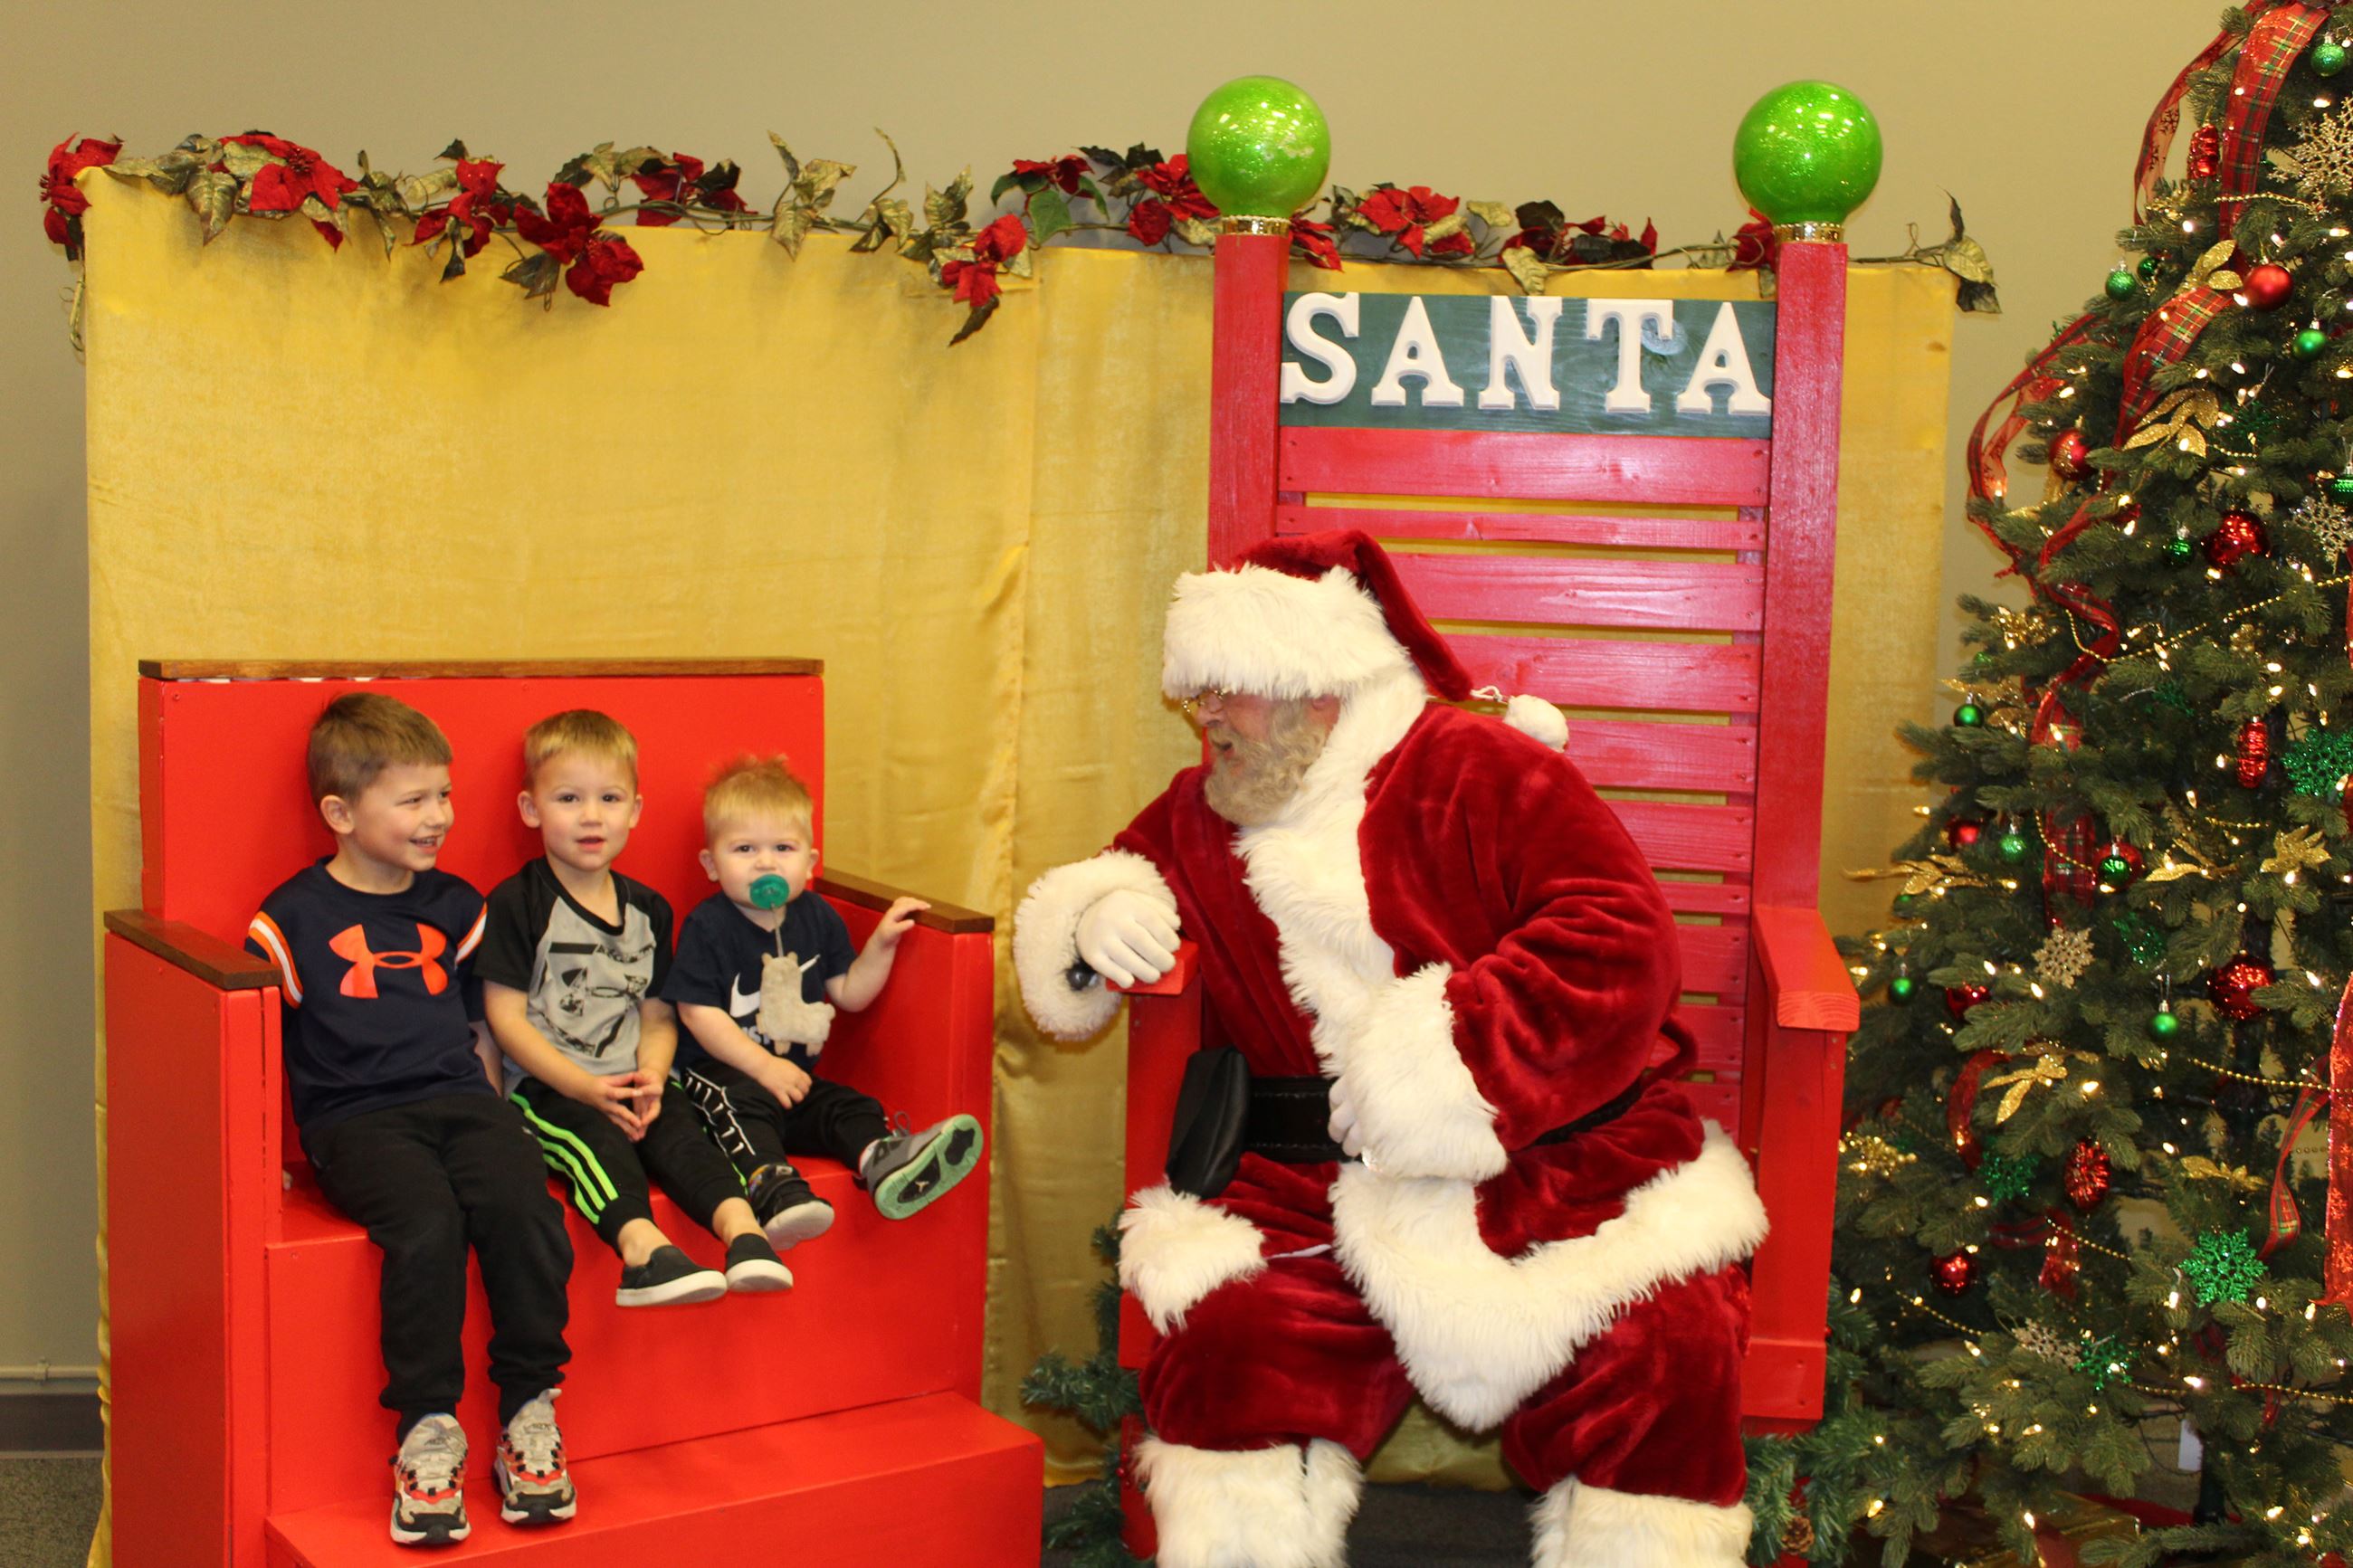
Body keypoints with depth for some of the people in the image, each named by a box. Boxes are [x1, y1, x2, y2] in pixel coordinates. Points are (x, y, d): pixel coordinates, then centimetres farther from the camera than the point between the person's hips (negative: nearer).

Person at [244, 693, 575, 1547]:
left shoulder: (455, 905, 18)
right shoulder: (294, 916, 5)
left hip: (459, 1101, 3)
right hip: (356, 1118, -3)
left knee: (522, 1205, -27)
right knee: (426, 1225, -33)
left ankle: (529, 1416, -15)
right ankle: (427, 1435, -21)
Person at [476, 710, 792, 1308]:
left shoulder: (647, 909, 16)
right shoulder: (515, 904, -1)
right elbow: (507, 1019, -5)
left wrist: (652, 1077, -7)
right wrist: (586, 1087, -14)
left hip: (630, 1084, 4)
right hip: (543, 1086, -4)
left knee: (677, 1125, -25)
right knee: (597, 1137, -32)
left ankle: (740, 1225, -46)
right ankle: (641, 1245, -54)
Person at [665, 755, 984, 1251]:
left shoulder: (818, 919, 9)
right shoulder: (706, 927, -8)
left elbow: (849, 994, 16)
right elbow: (699, 1013, -14)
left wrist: (882, 942, 2)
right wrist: (763, 1065, -20)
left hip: (794, 1075, 6)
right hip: (720, 1073, -6)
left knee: (850, 1106, -17)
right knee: (746, 1104, -35)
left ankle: (883, 1161, -44)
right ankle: (772, 1187, -56)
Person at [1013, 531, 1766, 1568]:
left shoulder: (1484, 772, -2)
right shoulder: (1200, 816, 14)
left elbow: (1622, 940, -12)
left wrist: (1434, 1061, -16)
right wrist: (1094, 918, 3)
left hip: (1557, 1163, -3)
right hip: (1322, 1193, 3)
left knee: (1660, 1359, -26)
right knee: (1229, 1345, -25)